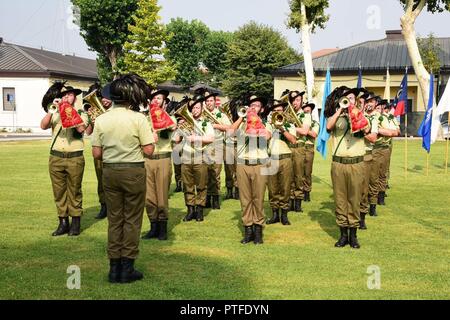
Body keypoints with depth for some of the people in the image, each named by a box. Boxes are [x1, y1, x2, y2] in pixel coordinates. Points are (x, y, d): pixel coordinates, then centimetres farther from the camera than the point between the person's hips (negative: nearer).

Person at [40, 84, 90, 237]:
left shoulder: (81, 114, 7)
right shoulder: (55, 115, 14)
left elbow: (81, 128, -14)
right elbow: (43, 126, -4)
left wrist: (68, 111, -13)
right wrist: (52, 109, -11)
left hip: (75, 157, -3)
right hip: (56, 157, 3)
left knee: (74, 191, 1)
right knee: (59, 191, 5)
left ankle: (75, 223, 9)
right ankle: (63, 222, 13)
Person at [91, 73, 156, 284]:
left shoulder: (101, 119, 1)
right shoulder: (138, 118, -11)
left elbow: (96, 154, 0)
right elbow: (148, 150, -11)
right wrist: (152, 139, 8)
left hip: (110, 172, 4)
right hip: (133, 172, -4)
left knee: (114, 219, 12)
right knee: (132, 219, 6)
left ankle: (114, 268, 16)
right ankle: (127, 268, 9)